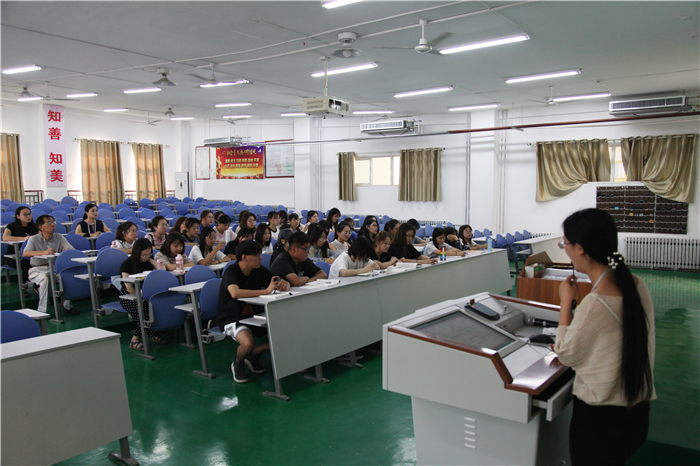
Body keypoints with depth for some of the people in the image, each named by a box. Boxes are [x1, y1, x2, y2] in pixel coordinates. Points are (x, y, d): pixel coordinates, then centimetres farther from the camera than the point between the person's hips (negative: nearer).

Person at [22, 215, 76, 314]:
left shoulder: (59, 237, 4)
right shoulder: (34, 239, -6)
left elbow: (72, 249, -7)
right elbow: (25, 254, -24)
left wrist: (66, 250, -32)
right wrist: (44, 252, -40)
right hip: (37, 269, -3)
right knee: (44, 278, -36)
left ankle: (67, 306, -11)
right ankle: (42, 309, -24)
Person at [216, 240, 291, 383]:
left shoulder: (259, 271, 0)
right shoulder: (231, 271, -18)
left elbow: (285, 282, 6)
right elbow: (235, 293, -39)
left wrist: (284, 285, -20)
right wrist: (266, 291, -36)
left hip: (254, 315, 6)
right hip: (232, 318, -6)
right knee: (248, 342, -35)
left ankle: (253, 355, 11)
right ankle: (237, 363, 2)